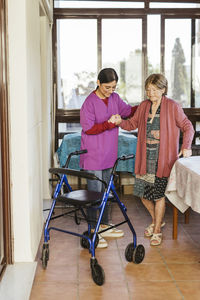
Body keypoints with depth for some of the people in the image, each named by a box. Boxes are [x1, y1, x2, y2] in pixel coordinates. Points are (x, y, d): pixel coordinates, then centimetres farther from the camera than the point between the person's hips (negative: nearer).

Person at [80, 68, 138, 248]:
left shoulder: (114, 98, 7)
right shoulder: (90, 102, -14)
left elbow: (129, 111, 20)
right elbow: (88, 128, -15)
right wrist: (109, 124, -24)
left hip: (109, 155, 7)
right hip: (93, 157, -7)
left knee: (106, 191, 16)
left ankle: (104, 226, 28)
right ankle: (92, 231, 8)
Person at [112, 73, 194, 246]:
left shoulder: (172, 107, -4)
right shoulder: (144, 106, 9)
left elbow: (187, 127, 0)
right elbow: (133, 124, 15)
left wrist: (186, 147, -15)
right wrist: (120, 122, -7)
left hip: (163, 157, -5)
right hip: (145, 156, 5)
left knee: (159, 194, -2)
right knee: (143, 192, 7)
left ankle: (157, 231, 15)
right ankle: (157, 221, 34)